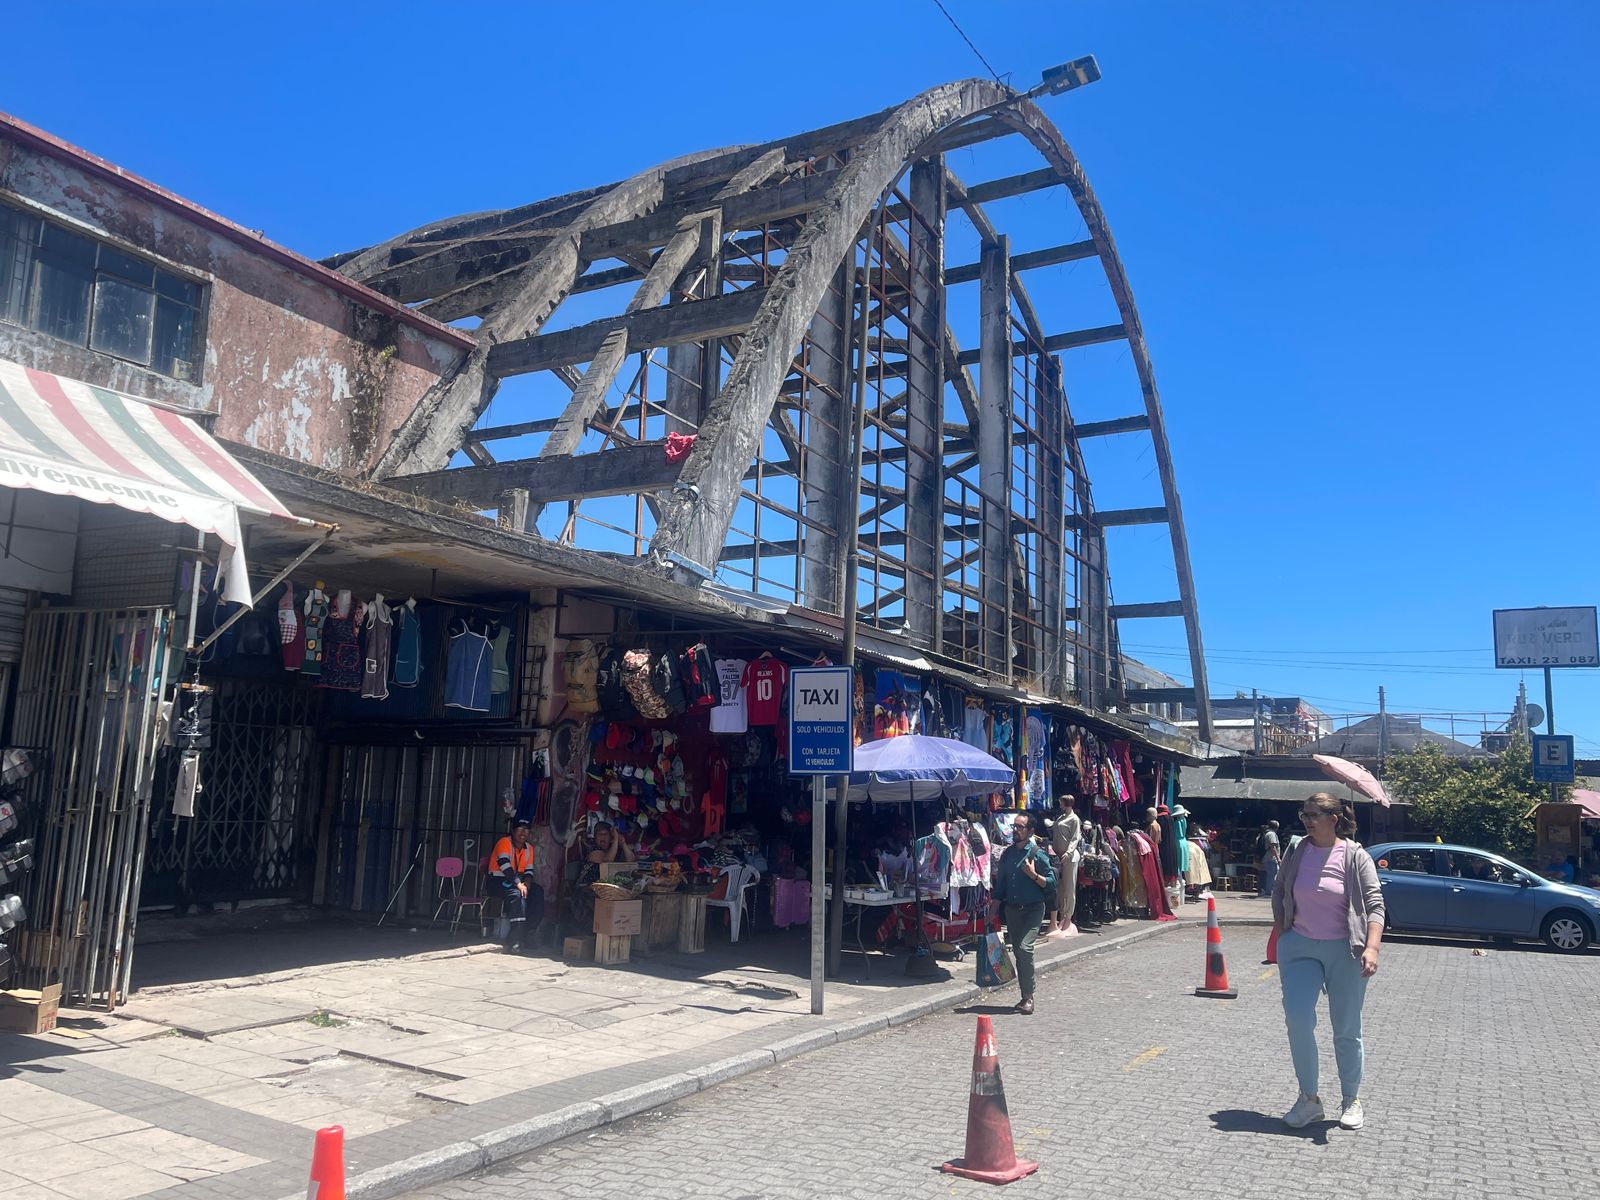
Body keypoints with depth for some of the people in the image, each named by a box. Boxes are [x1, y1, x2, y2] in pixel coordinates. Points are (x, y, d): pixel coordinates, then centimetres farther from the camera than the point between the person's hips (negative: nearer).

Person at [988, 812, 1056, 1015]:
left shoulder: (1037, 854, -6)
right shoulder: (1007, 854, 9)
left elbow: (1051, 883, -6)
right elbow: (1000, 885, 15)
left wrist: (1033, 875, -21)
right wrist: (993, 911, 13)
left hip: (1033, 909, -6)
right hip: (1012, 909, 6)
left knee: (1025, 947, -20)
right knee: (1017, 951, 8)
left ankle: (1028, 996, -12)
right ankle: (1026, 996, 19)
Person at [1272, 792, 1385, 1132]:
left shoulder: (1356, 857, -6)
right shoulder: (1298, 852, 4)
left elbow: (1374, 905, -9)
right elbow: (1279, 891, 18)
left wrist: (1372, 947, -22)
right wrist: (1281, 932, 12)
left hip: (1344, 951, -2)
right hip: (1299, 947, 2)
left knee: (1347, 1029, 7)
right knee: (1298, 1020, -9)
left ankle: (1351, 1100, 25)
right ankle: (1309, 1098, 6)